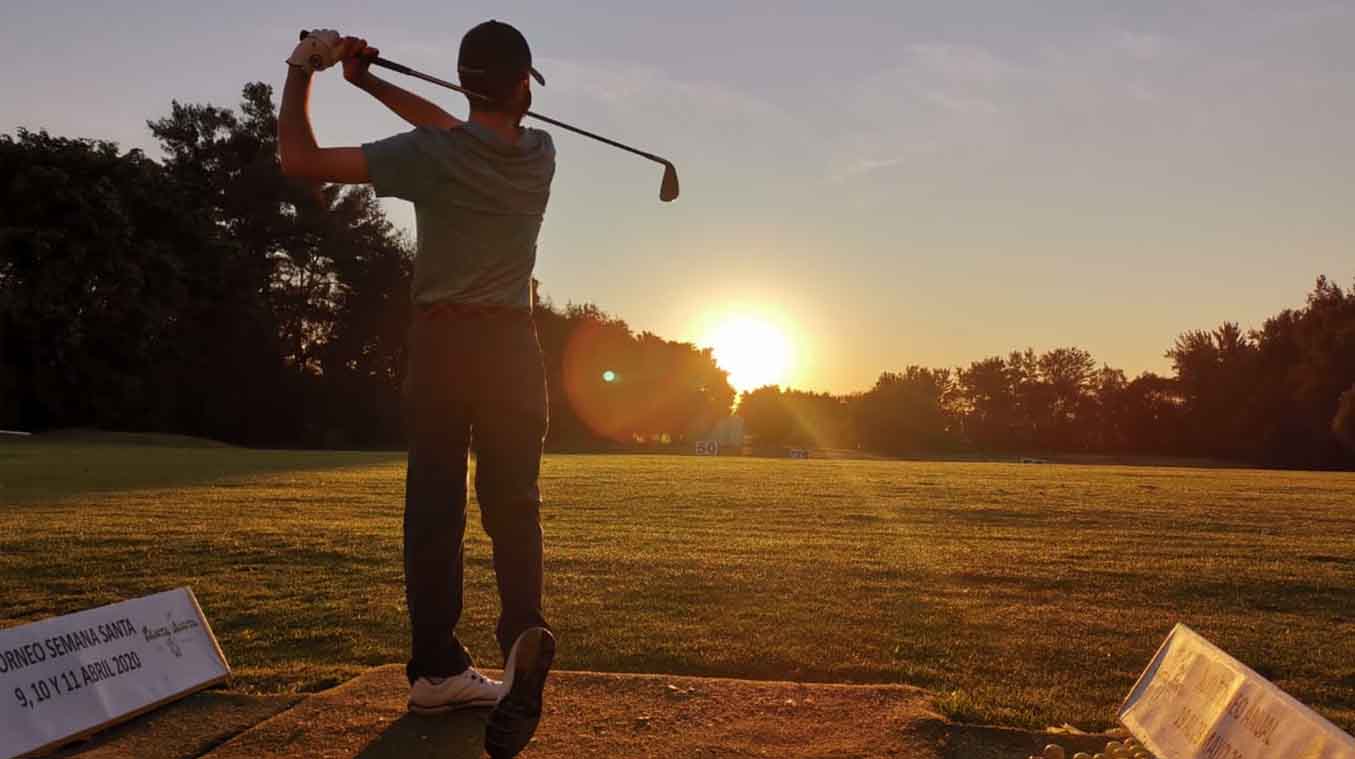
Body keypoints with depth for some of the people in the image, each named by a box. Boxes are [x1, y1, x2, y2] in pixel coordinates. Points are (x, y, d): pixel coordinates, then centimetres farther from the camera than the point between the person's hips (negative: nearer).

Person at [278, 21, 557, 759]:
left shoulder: (430, 156, -9)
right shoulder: (539, 154, 2)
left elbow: (299, 159, -8)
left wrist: (301, 71, 5)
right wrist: (368, 81, 15)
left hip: (440, 344, -1)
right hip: (510, 345, 1)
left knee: (434, 504, 4)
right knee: (512, 499, 0)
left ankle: (438, 666, 6)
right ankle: (523, 630, -25)